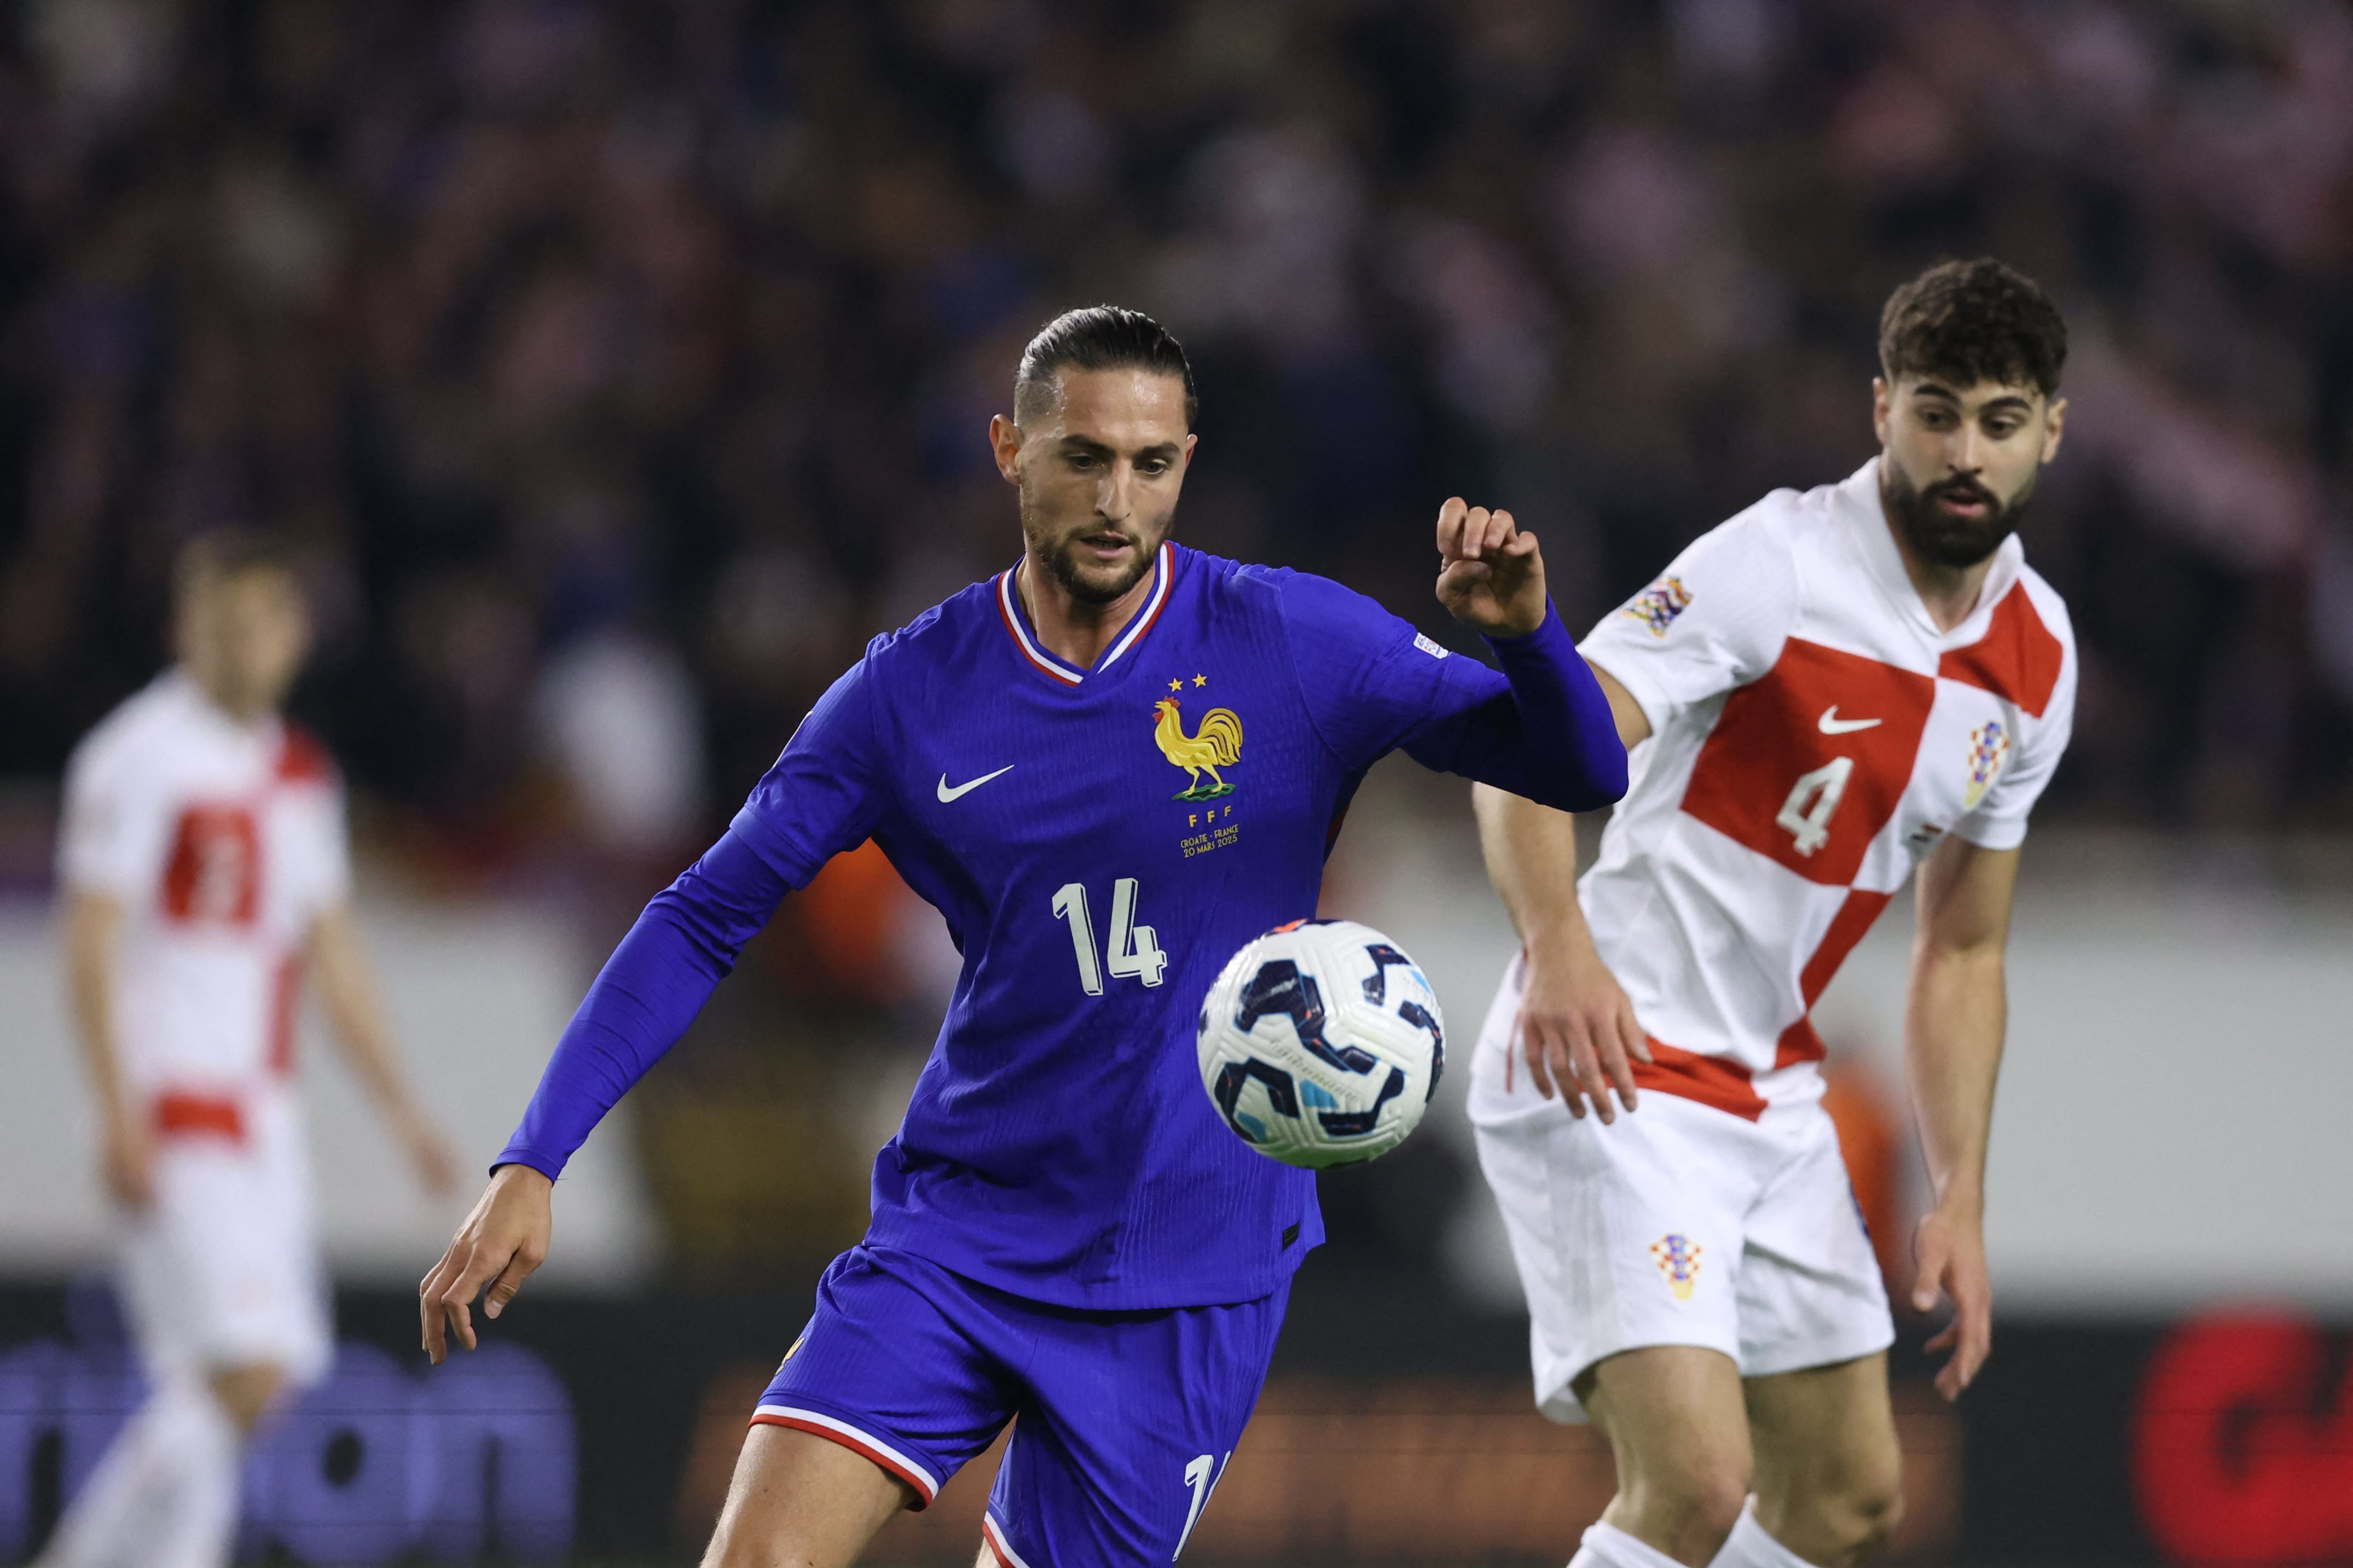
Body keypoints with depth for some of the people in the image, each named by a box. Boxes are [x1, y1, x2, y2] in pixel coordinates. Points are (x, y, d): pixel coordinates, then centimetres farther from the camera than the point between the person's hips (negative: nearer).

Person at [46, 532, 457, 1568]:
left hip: (263, 1112, 8)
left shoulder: (301, 775, 16)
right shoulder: (140, 757, -8)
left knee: (251, 1383, 3)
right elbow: (91, 945, -12)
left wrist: (400, 1107, 21)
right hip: (173, 1110, -8)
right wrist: (120, 1116, -20)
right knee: (240, 1374, -17)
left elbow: (332, 955, 23)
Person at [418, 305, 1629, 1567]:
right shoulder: (911, 693, -1)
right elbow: (705, 917, 4)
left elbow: (1582, 775, -5)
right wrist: (532, 1164, -4)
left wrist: (1522, 631, -28)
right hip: (956, 1229, 1)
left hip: (1191, 1275, -1)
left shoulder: (1291, 646, -6)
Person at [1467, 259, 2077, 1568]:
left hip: (1775, 1099, 8)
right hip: (1608, 1074, -8)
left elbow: (1963, 951, 17)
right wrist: (1559, 946, -43)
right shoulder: (1780, 564, -16)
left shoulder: (2036, 660, 7)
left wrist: (1962, 1203, 10)